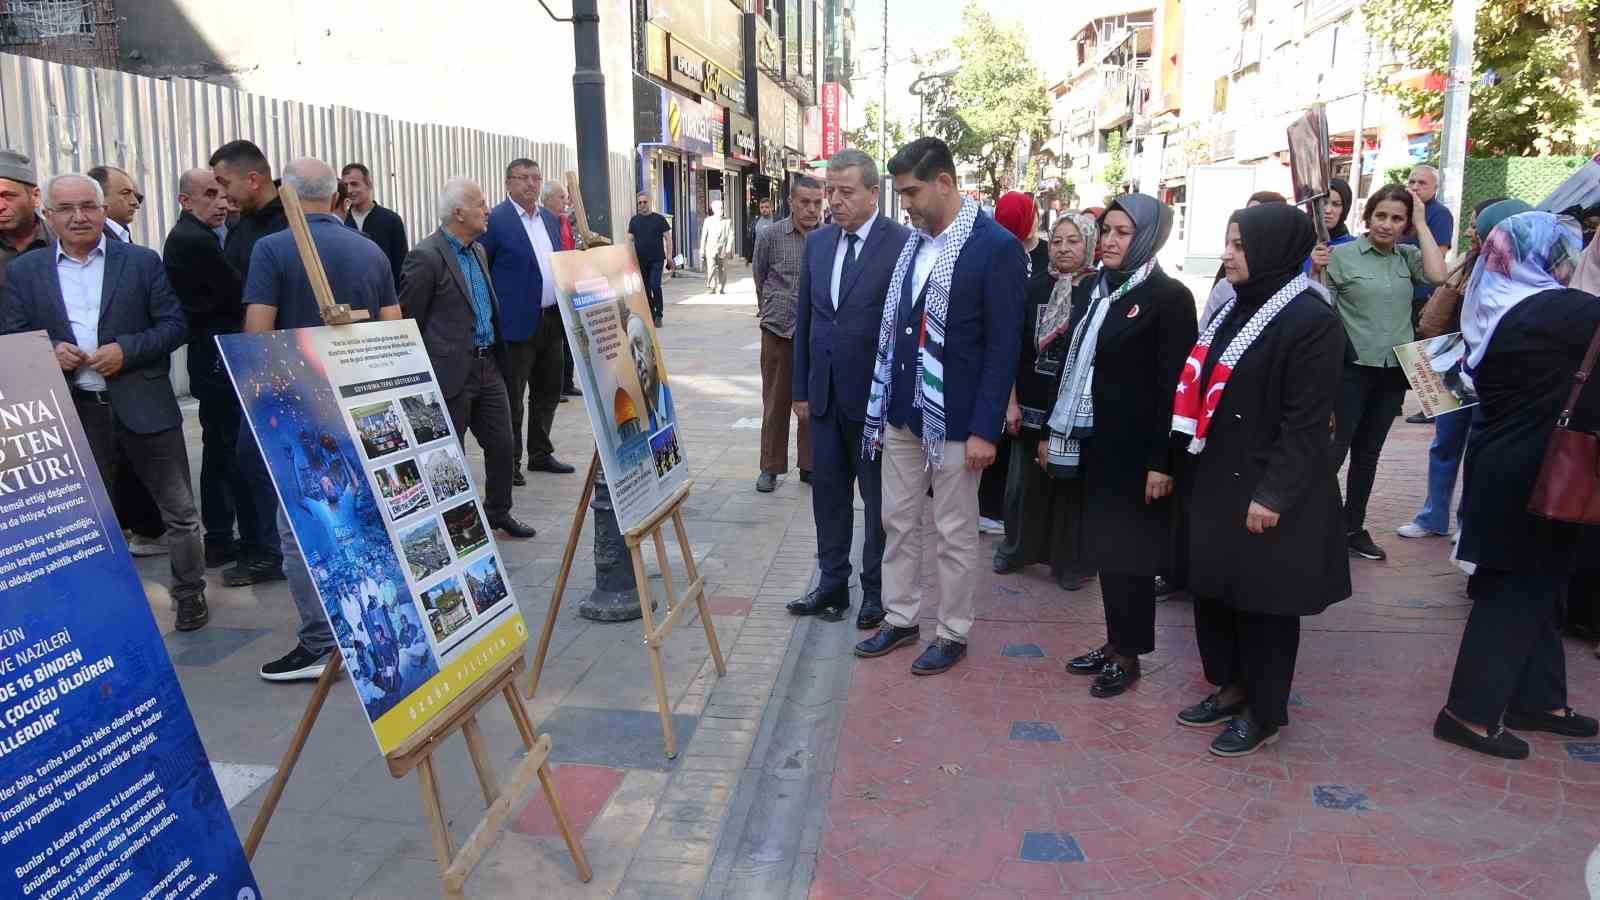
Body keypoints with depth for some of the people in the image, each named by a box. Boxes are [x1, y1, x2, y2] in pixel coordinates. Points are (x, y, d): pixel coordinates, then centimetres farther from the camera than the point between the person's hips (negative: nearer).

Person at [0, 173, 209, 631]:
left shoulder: (142, 262, 2)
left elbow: (173, 325, 0)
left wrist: (126, 350, -14)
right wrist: (49, 352, -13)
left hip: (144, 404, -1)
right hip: (73, 411, 2)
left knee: (178, 509, 5)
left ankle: (190, 593, 21)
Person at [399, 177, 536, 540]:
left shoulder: (478, 251, 12)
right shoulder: (426, 257, -14)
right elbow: (407, 322, -11)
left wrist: (496, 354, 16)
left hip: (487, 366, 8)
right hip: (452, 372, -8)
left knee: (502, 446, 13)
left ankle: (498, 512, 30)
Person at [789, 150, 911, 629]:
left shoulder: (902, 244, -11)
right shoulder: (817, 241, 7)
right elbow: (804, 317, 11)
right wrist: (801, 388, 10)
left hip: (875, 395, -5)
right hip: (825, 393, 5)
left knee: (878, 498, 9)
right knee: (828, 494, 13)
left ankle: (877, 590, 23)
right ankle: (832, 584, 26)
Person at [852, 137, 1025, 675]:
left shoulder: (996, 246, -12)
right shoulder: (912, 243, 8)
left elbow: (1003, 345, -13)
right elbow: (893, 329, 12)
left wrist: (985, 429, -15)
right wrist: (880, 409, 11)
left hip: (955, 419, -6)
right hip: (902, 413, 7)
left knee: (955, 533, 7)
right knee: (898, 523, 15)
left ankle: (953, 633, 23)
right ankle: (900, 619, 31)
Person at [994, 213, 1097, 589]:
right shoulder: (1034, 287, 2)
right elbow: (1014, 348, 3)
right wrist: (1012, 402, 0)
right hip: (1032, 404, 2)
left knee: (1071, 485, 8)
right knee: (1024, 482, 12)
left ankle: (1069, 562, 21)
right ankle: (1016, 548, 30)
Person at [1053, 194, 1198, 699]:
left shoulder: (1169, 297, -10)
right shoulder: (1090, 291, 9)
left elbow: (1173, 385, -14)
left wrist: (1162, 461, -17)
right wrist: (1052, 430, 11)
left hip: (1134, 448, -6)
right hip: (1091, 442, 6)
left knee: (1129, 548, 3)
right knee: (1103, 543, 13)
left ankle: (1129, 655, 17)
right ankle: (1114, 642, 26)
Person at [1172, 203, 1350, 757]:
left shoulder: (1312, 320, -16)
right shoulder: (1236, 308, 9)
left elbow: (1307, 421, -18)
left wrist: (1273, 495, -20)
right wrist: (1191, 473, 13)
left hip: (1265, 489, -8)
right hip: (1215, 480, 8)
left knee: (1262, 599, 4)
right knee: (1212, 586, 14)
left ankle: (1264, 712, 21)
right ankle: (1231, 686, 32)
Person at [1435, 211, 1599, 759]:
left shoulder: (1493, 308, 6)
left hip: (1502, 465, 9)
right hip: (1538, 476, -9)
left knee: (1536, 585, 19)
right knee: (1520, 590, 1)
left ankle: (1537, 700, 32)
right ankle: (1471, 712, 10)